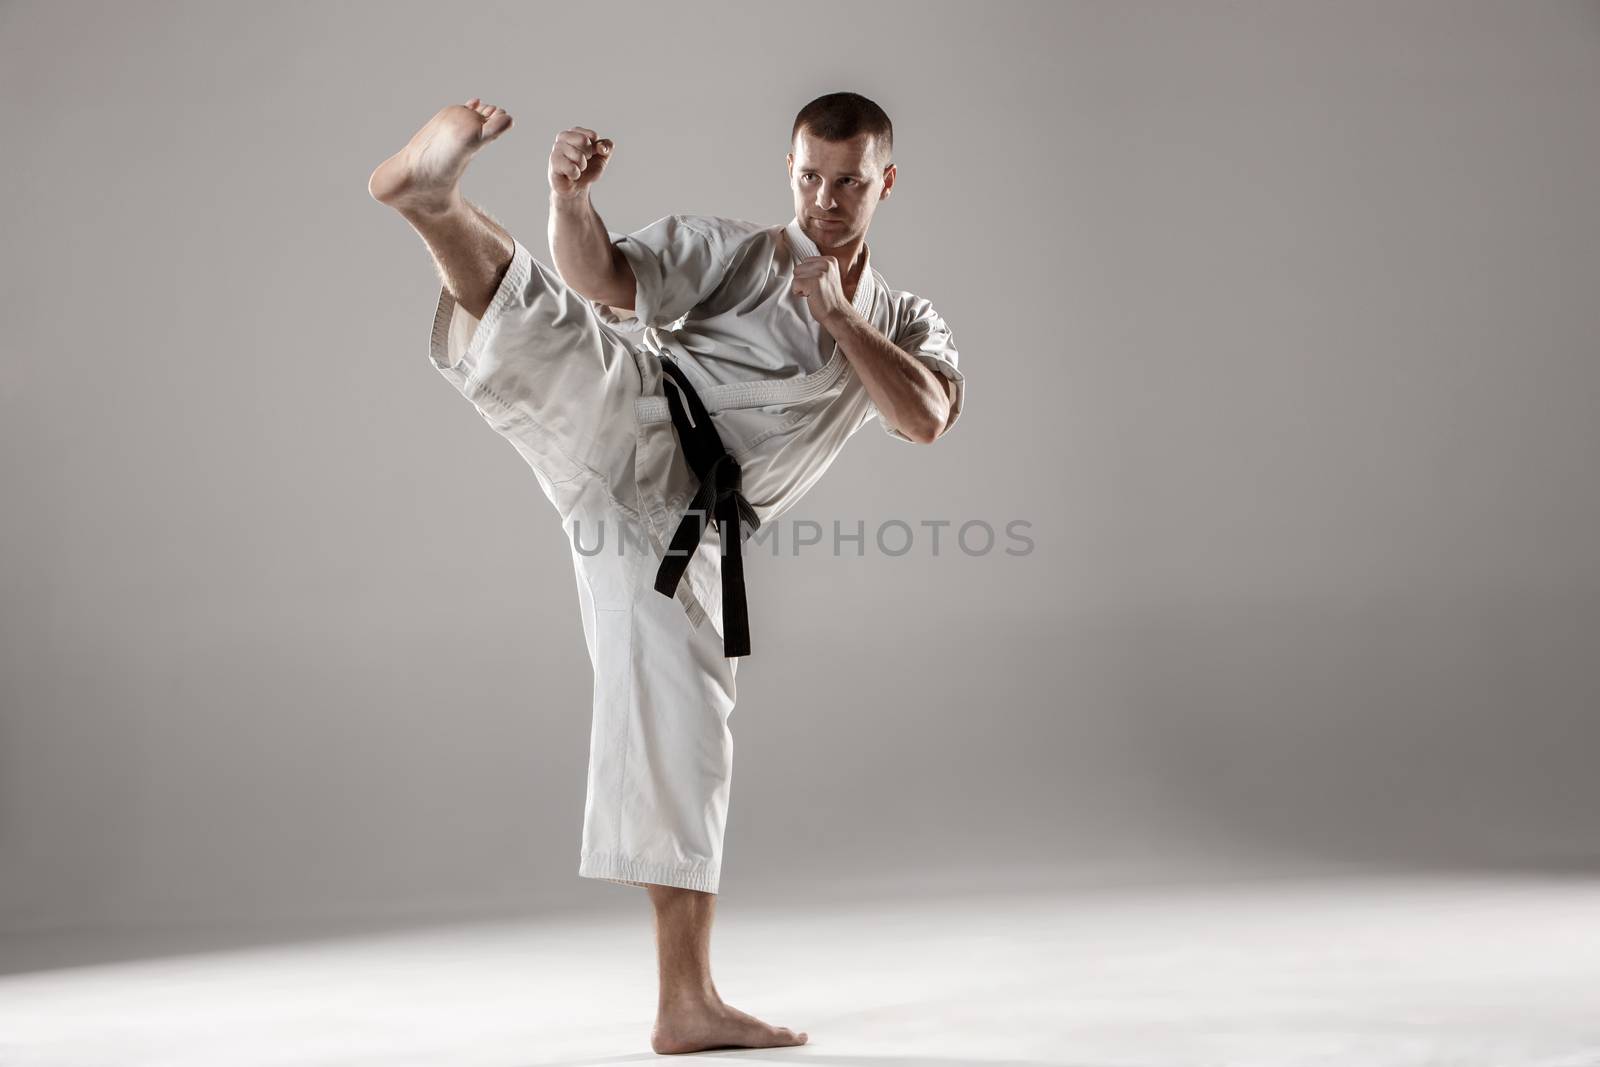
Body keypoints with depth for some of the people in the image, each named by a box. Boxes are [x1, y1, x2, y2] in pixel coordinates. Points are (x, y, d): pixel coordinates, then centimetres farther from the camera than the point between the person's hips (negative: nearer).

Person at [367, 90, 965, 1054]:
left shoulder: (905, 323, 20)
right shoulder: (731, 252, 10)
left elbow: (928, 417, -1)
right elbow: (602, 276, -6)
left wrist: (836, 312, -7)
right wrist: (573, 196, -26)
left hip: (685, 533, 3)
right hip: (632, 427, -3)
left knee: (683, 743, 5)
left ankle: (688, 1002, 13)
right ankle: (433, 196, -60)